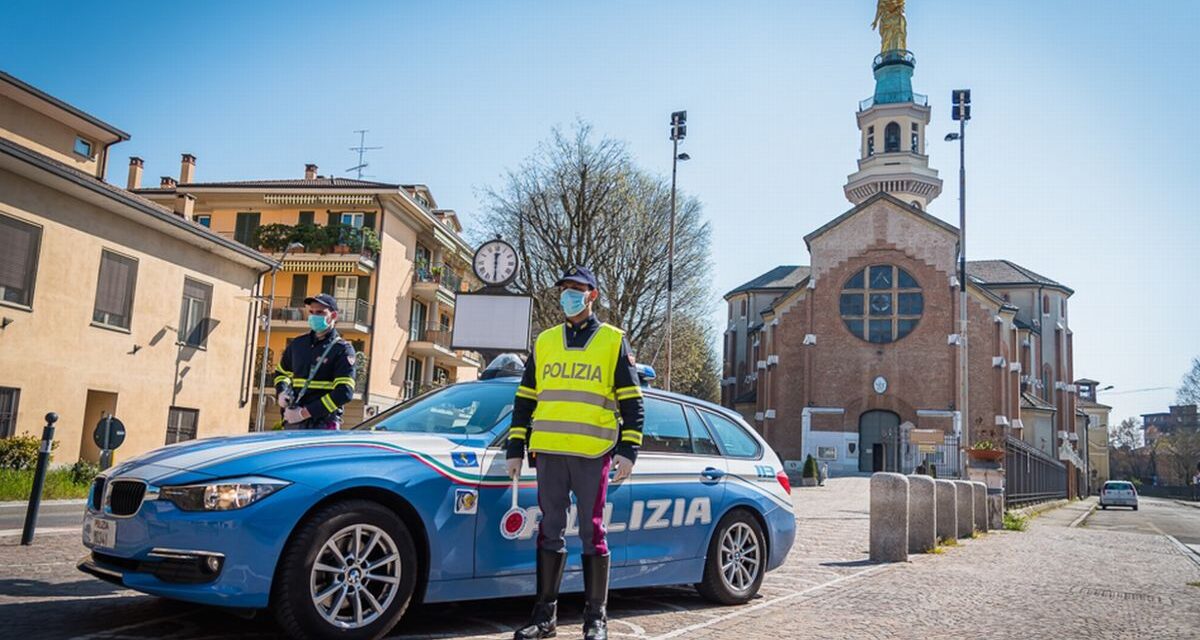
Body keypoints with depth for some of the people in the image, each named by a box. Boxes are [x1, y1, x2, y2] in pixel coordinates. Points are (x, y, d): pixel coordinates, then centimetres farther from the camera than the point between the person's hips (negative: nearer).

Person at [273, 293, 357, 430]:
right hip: (292, 424, 5)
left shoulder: (343, 349, -3)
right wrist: (281, 393, 7)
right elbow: (281, 372, 31)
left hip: (324, 425, -5)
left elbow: (344, 392, -13)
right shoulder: (298, 344, 14)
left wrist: (304, 413, -15)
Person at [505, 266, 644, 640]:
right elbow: (525, 399, 16)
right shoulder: (544, 342, 15)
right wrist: (516, 449, 11)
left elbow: (631, 401, 2)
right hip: (548, 453, 3)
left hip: (593, 454, -3)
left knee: (592, 533, 1)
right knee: (550, 532, 7)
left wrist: (628, 449, -7)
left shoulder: (613, 341, 5)